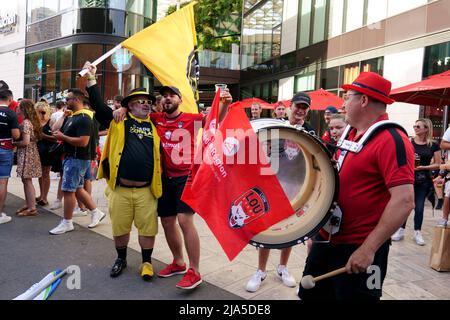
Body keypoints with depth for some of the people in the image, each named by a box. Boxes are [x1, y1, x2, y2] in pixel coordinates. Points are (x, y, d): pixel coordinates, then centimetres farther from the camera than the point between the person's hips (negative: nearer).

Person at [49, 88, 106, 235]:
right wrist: (59, 135, 3)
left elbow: (83, 142, -28)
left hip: (77, 159, -10)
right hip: (71, 157, 10)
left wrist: (62, 137, -19)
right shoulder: (74, 116, 13)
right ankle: (96, 212, 26)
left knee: (68, 190, -3)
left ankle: (67, 223, 9)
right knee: (77, 189, 15)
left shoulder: (83, 118, -19)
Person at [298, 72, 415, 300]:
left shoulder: (392, 140, -18)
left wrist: (368, 248, -25)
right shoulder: (351, 133, 9)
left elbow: (404, 201, -25)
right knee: (310, 294, 19)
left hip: (360, 249, -8)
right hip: (327, 238, 8)